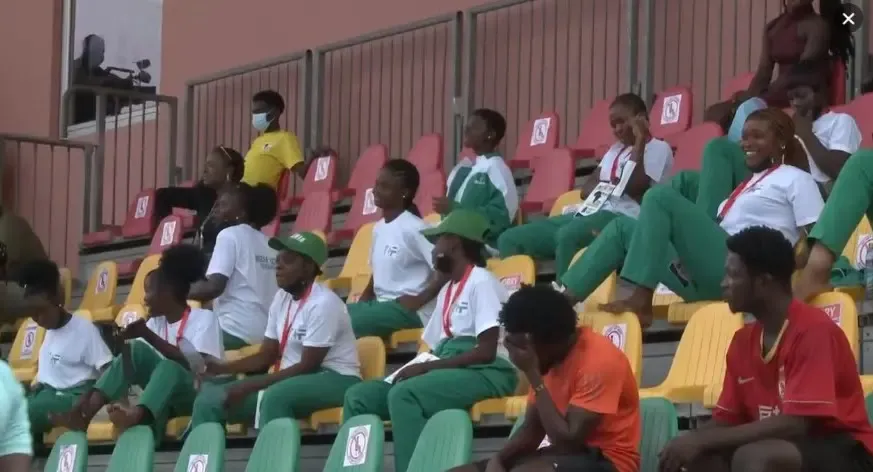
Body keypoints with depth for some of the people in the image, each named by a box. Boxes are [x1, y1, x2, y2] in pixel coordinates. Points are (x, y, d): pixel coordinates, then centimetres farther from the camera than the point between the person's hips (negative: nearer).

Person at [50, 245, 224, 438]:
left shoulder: (203, 318, -7)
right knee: (135, 350, -15)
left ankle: (136, 416, -65)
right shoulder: (156, 322, 11)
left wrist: (148, 335, -22)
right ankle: (84, 413, -31)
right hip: (167, 396, 6)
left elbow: (197, 366, -22)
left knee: (169, 368, -35)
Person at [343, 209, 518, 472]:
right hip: (446, 371, 9)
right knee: (359, 396, -4)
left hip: (483, 372, -9)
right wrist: (416, 368, -3)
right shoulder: (446, 291, 22)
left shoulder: (482, 281, -6)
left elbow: (487, 352, -16)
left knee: (403, 395, -34)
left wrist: (426, 367, -18)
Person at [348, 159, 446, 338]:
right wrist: (362, 303, 10)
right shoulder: (379, 228, 13)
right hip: (382, 303, 9)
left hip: (409, 309, -9)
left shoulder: (414, 228, -13)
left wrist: (419, 300, -17)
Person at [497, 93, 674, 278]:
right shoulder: (616, 149, 28)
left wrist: (639, 141, -8)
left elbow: (633, 187, -12)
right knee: (510, 239, -7)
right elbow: (587, 188, 21)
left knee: (567, 235, -42)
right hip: (589, 213, 9)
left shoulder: (658, 149, 4)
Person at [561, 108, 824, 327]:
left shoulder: (796, 179, 8)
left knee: (661, 196, -19)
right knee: (624, 227, 8)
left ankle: (640, 301, -26)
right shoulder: (749, 184, 32)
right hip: (709, 280, 8)